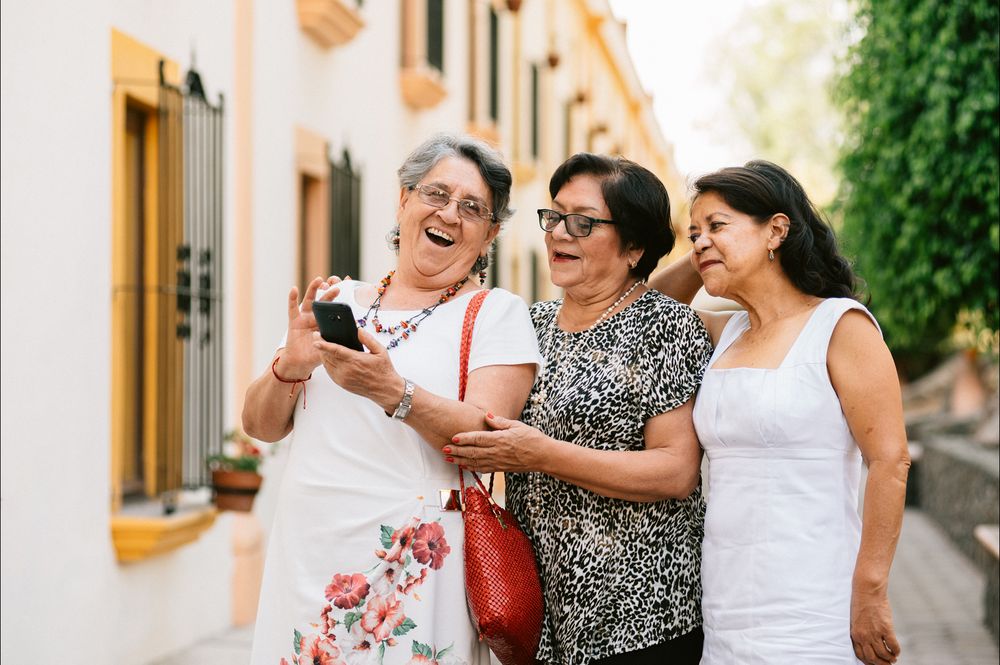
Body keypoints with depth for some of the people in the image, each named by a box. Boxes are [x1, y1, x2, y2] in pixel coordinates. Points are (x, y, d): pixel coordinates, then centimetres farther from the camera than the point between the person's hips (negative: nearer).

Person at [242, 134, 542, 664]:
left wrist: (392, 392, -28)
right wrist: (289, 366, -11)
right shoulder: (339, 302, 11)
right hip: (307, 556, 4)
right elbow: (260, 426, 9)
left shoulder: (495, 312, 0)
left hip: (411, 563, -3)